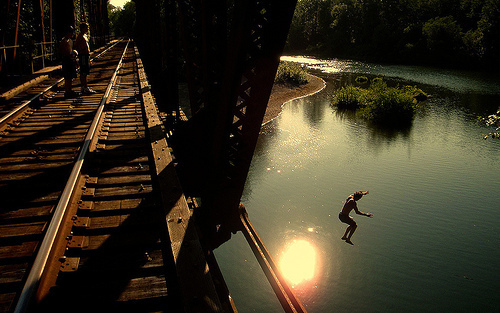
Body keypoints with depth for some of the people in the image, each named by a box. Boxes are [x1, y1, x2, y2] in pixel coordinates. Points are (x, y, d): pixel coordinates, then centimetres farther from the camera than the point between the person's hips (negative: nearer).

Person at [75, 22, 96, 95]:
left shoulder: (85, 35, 18)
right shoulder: (81, 36, -12)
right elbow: (76, 45, -18)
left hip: (86, 55, 10)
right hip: (83, 55, -10)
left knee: (85, 72, 13)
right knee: (83, 73, -8)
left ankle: (84, 87, 20)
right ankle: (85, 89, -8)